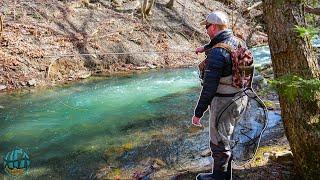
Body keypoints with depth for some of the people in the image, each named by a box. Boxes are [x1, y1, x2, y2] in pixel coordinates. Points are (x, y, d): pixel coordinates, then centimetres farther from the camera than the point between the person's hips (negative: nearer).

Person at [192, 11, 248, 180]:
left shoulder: (217, 54, -24)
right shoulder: (238, 42, 2)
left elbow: (209, 88, -24)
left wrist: (198, 113, -15)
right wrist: (205, 47, 40)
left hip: (223, 102, -9)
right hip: (239, 98, 9)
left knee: (219, 142, 9)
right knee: (226, 138, 23)